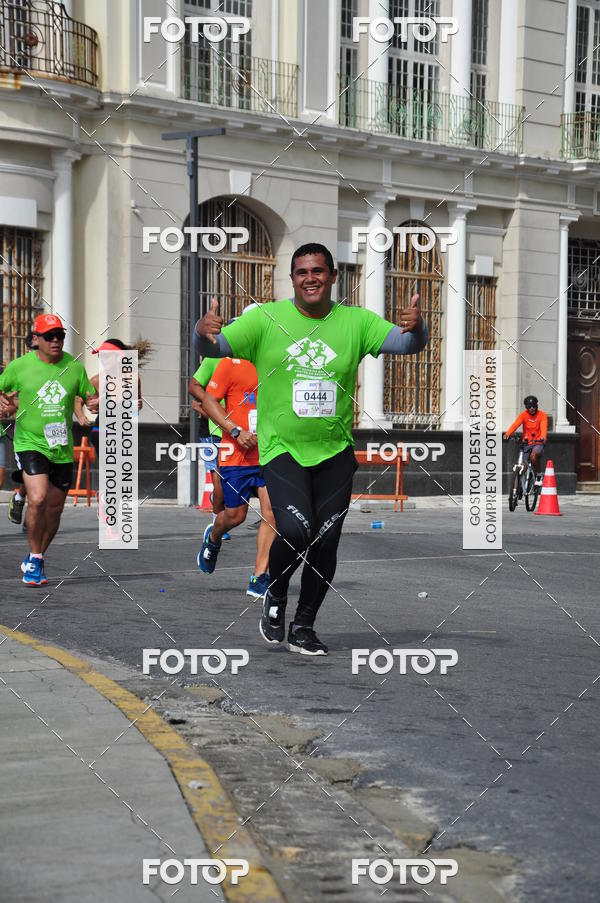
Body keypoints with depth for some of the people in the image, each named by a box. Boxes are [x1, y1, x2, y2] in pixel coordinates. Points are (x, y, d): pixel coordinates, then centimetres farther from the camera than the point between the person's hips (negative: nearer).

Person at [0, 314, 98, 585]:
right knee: (38, 500, -21)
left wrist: (95, 402, -10)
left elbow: (90, 395, 13)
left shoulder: (74, 367, 3)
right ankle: (35, 558, 0)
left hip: (62, 450, 4)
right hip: (29, 444, -4)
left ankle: (35, 559, 32)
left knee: (54, 509, 10)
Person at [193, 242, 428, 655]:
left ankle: (303, 626, 24)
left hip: (335, 451, 3)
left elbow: (406, 342, -4)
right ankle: (276, 597, 10)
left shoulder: (355, 322, 2)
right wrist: (204, 332, -30)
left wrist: (416, 327, -27)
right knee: (295, 531, -20)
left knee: (326, 542, 4)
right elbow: (216, 347, -7)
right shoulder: (266, 318, -3)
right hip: (282, 448, -3)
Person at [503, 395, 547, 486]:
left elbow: (544, 427, -22)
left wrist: (543, 437, -44)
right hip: (526, 443, 2)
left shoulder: (542, 415, -4)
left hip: (538, 443, -2)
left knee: (534, 455, -32)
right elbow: (515, 424, -18)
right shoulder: (524, 415, -1)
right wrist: (508, 433, -37)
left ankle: (539, 475, -7)